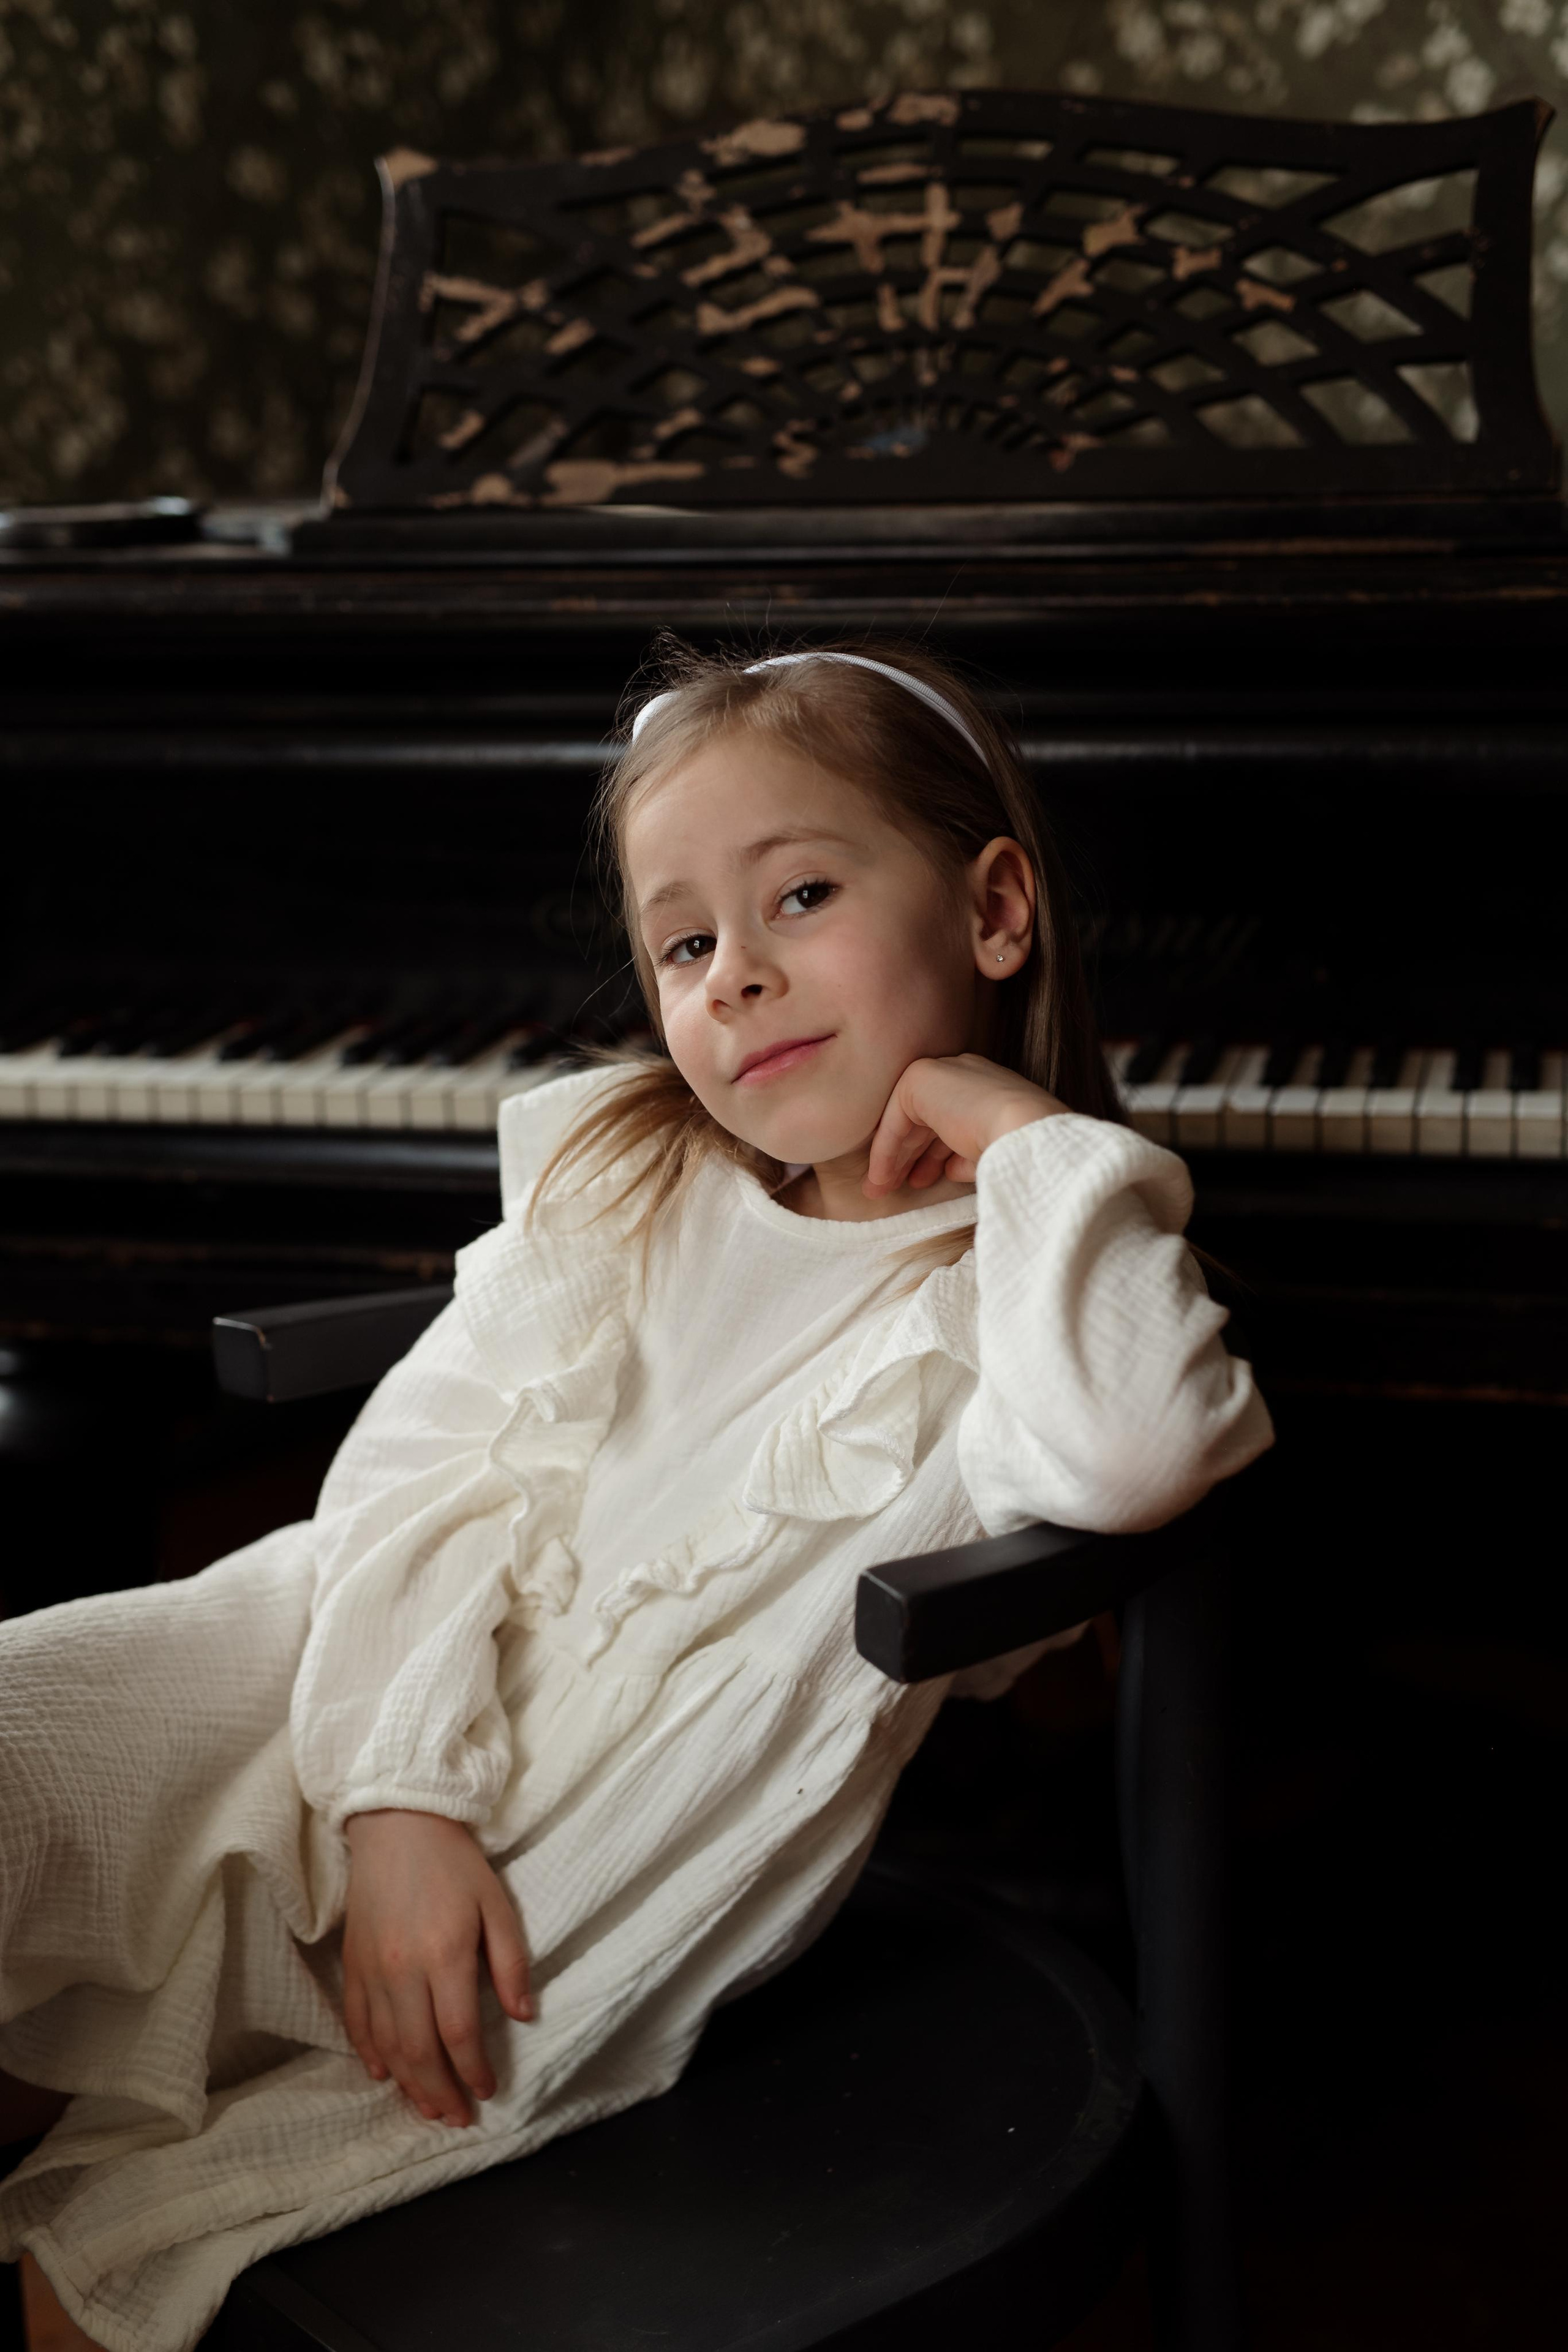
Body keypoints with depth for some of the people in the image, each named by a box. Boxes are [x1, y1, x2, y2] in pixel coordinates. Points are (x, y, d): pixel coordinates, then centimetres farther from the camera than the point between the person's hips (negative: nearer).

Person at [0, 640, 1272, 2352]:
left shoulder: (1013, 1294, -5)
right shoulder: (619, 1176, 11)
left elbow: (1127, 1454, -31)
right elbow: (420, 1469, 1)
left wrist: (1034, 1130, -16)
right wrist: (403, 1792, -14)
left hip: (578, 1859, -5)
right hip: (357, 1677, 5)